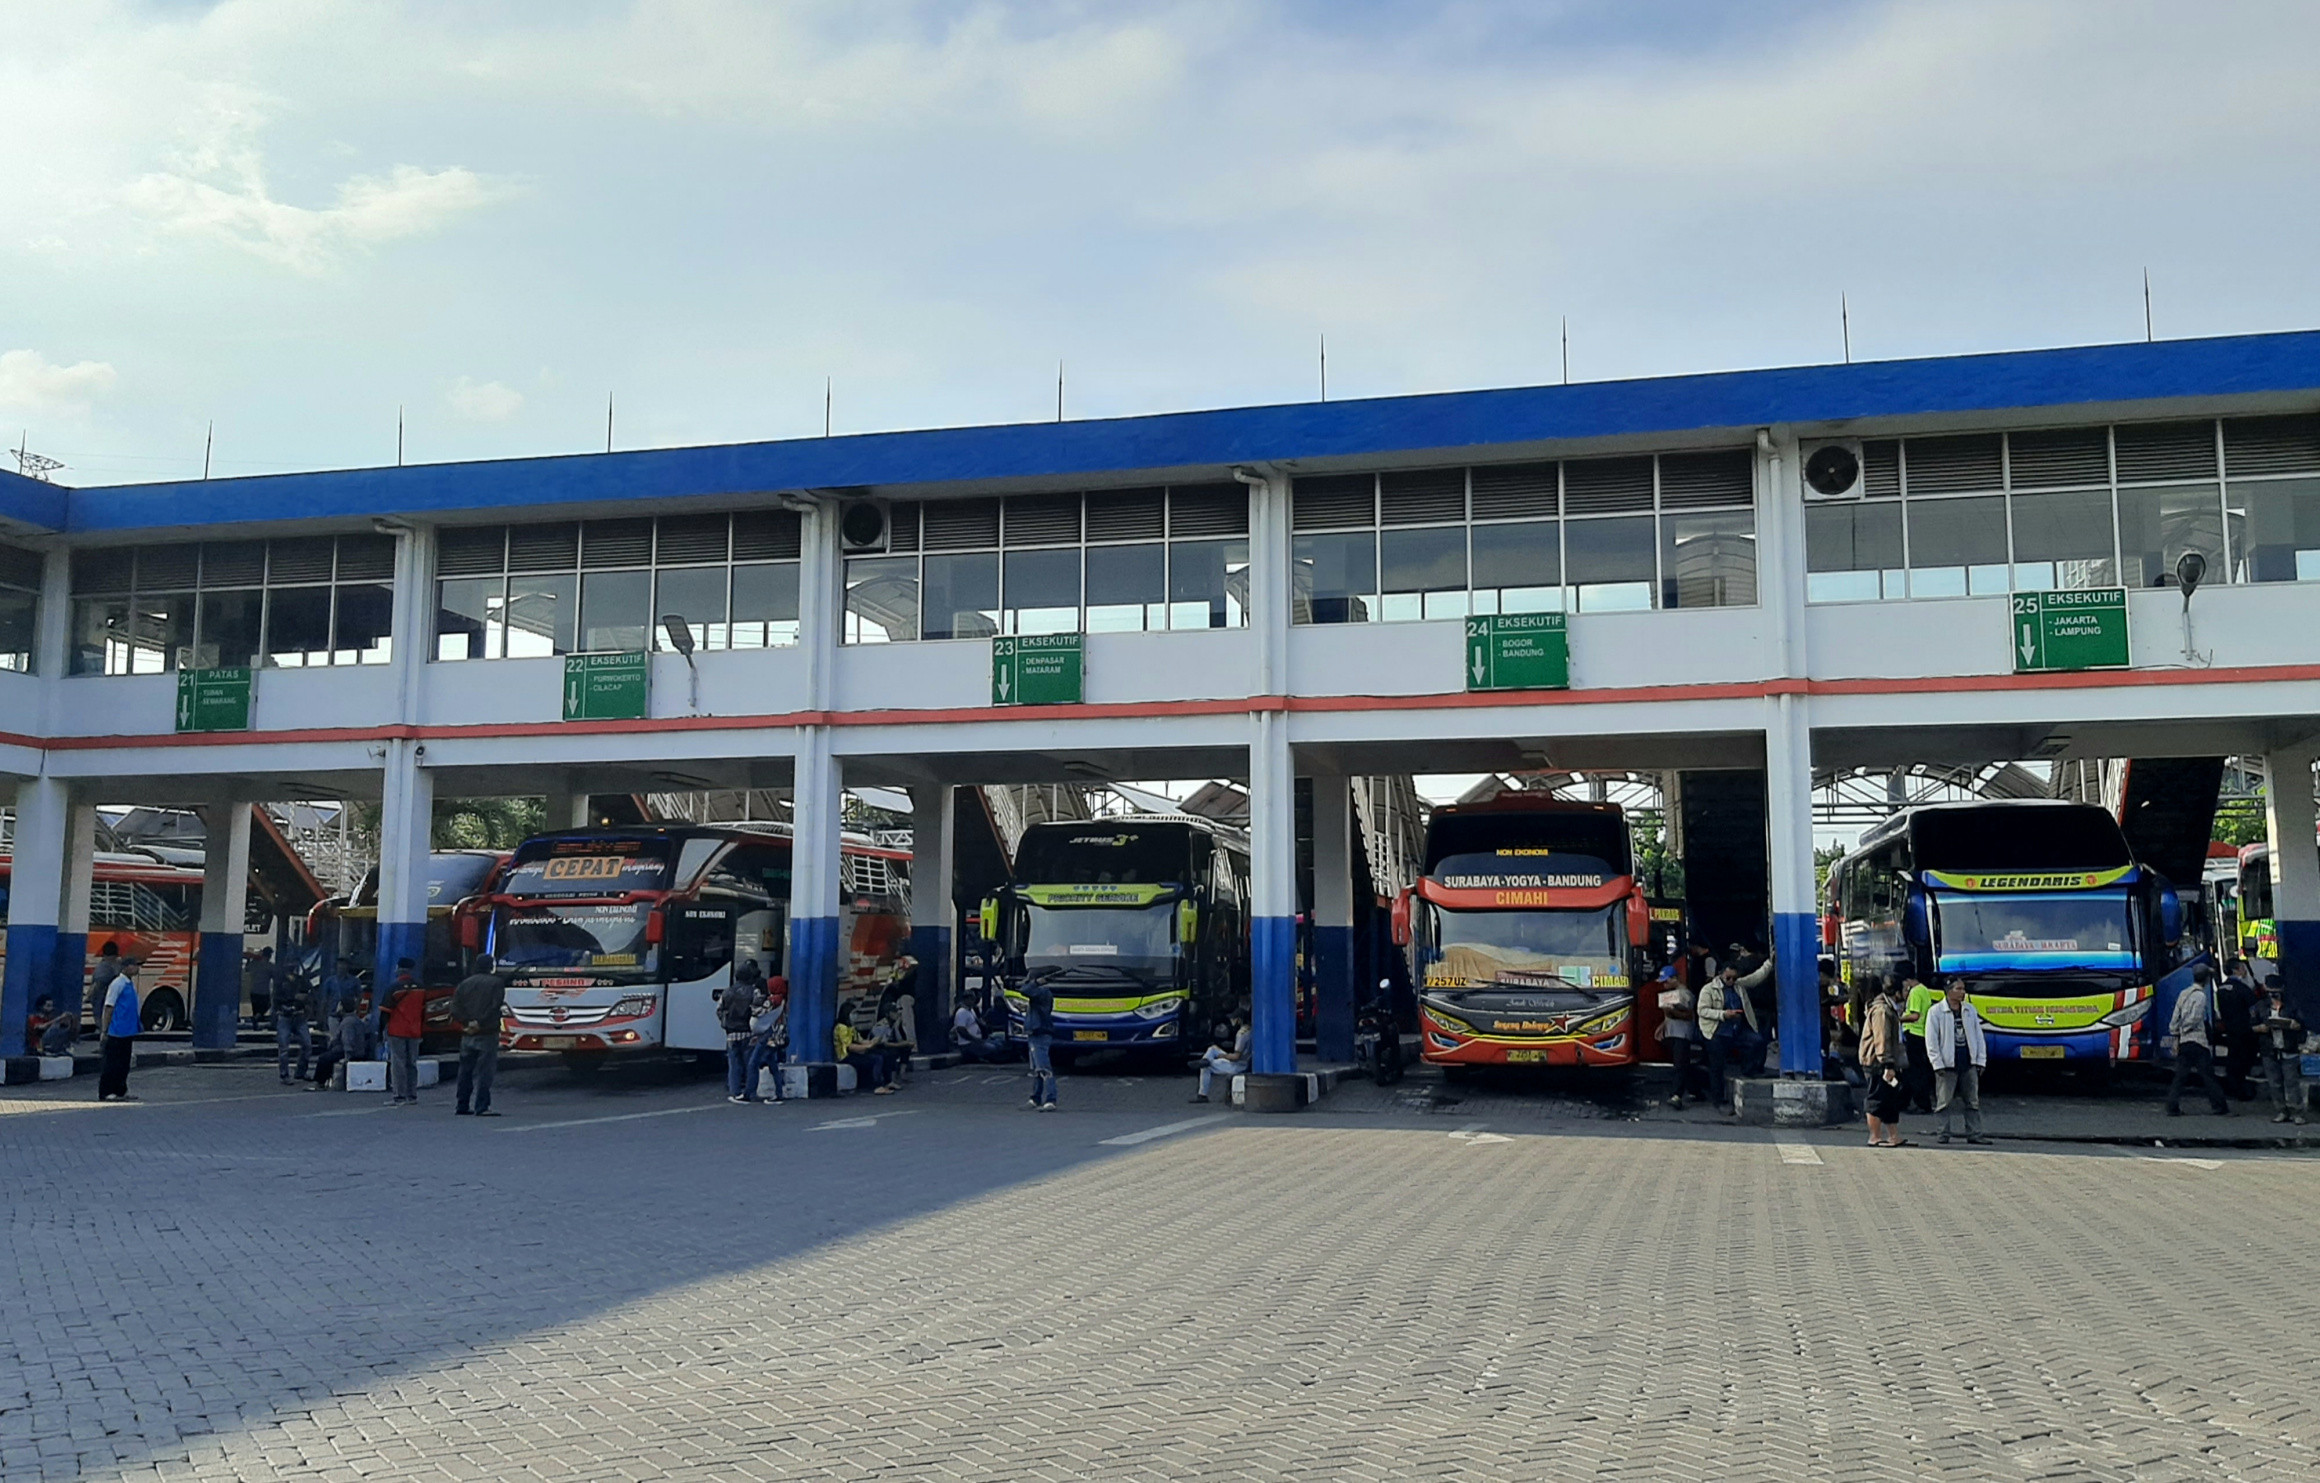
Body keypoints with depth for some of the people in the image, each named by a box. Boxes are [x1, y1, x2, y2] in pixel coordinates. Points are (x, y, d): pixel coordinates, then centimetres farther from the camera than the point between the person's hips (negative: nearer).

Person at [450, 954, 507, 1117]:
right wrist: (480, 1023, -10)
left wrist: (467, 1023, -5)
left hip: (467, 1035, 5)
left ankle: (462, 1107, 16)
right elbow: (495, 1007, -13)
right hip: (487, 1035, -4)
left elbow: (455, 1008, 2)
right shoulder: (496, 983, -2)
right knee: (484, 1071, -5)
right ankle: (481, 1107, -10)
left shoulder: (464, 984, 11)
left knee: (465, 1071, 12)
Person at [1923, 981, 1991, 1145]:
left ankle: (1974, 1134, 13)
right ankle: (1944, 1135, 7)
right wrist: (1938, 1064, -11)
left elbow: (1978, 1036, 14)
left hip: (1969, 1064, 5)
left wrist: (1980, 1061, 6)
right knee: (1944, 1102, 0)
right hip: (1947, 1065, -4)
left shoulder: (1970, 1010, 11)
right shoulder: (1936, 1011, -4)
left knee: (1973, 1101, 7)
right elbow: (1931, 1041, -5)